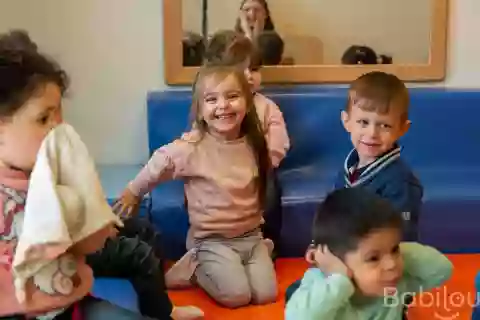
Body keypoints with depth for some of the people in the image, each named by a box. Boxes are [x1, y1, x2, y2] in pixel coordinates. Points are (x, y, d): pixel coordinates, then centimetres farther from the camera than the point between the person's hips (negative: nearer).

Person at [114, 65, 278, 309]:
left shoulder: (254, 144, -5)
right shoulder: (191, 147, -19)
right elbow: (158, 165, -2)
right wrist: (132, 193, 12)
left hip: (251, 235, 5)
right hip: (212, 240, -4)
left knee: (266, 294, -5)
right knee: (237, 296, -16)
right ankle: (193, 267, 10)